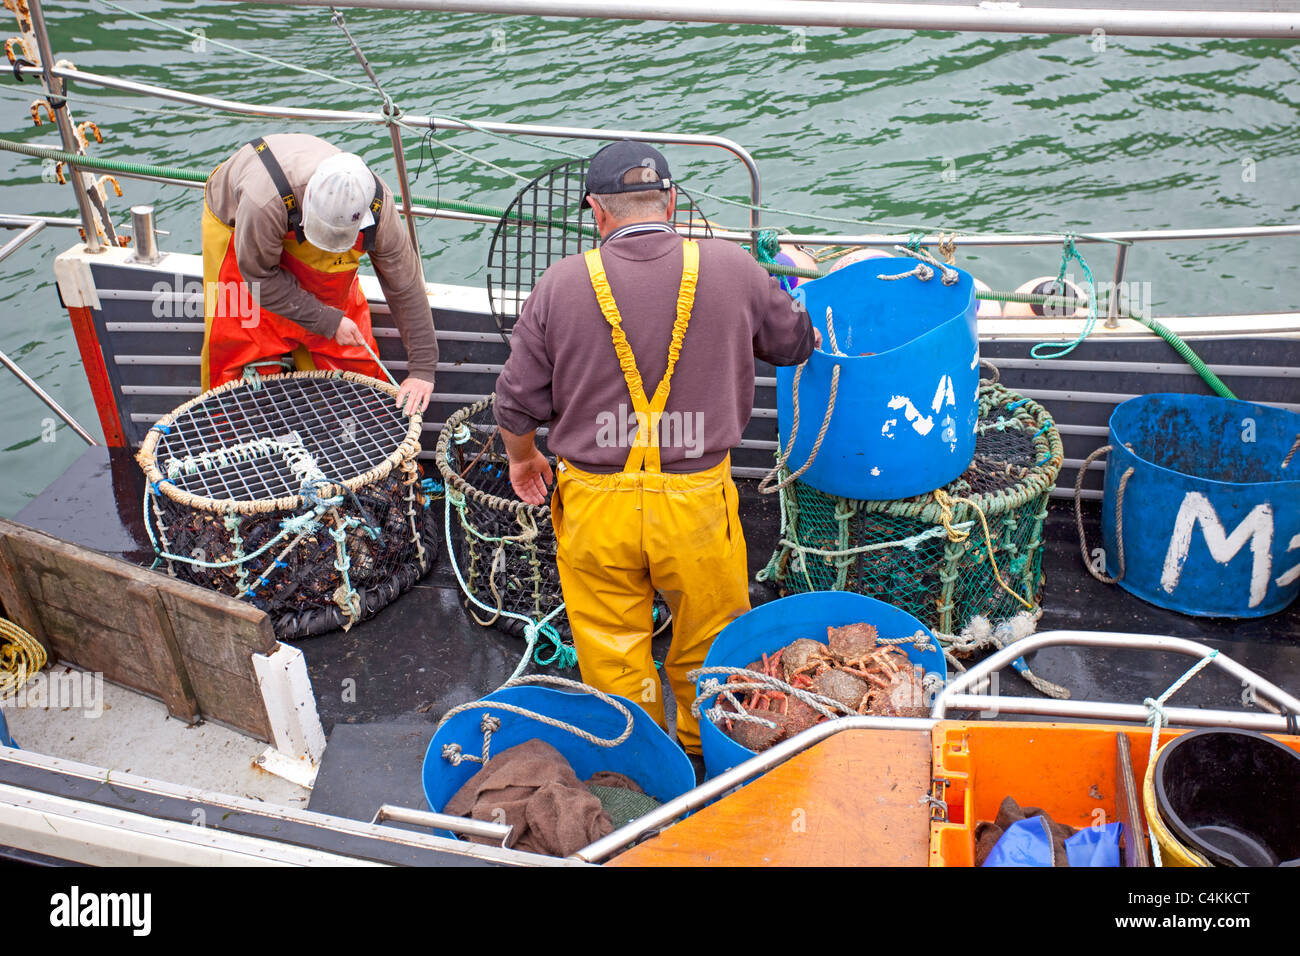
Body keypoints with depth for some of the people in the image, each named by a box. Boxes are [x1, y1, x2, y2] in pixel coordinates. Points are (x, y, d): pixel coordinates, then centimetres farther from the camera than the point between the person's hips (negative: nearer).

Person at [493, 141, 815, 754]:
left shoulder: (562, 284, -7)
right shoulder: (731, 270, -5)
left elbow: (517, 401, 0)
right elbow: (795, 343, 12)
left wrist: (522, 458, 20)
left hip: (595, 503, 0)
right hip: (696, 497, 0)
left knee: (611, 647, 19)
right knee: (708, 640, 23)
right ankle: (705, 747, 44)